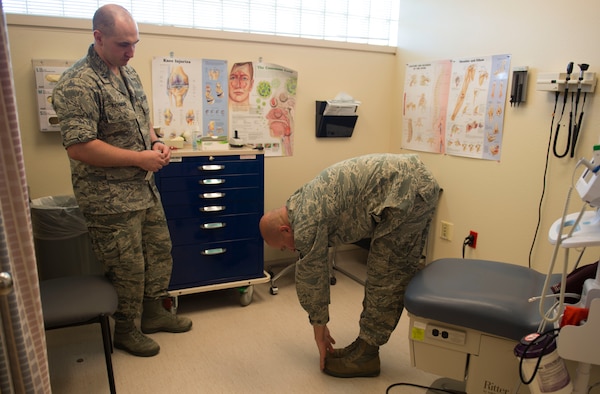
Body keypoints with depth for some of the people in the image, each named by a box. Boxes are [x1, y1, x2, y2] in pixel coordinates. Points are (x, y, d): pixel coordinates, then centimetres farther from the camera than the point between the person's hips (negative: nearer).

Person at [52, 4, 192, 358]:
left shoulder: (128, 71, 9)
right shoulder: (79, 84, -20)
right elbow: (78, 147, -26)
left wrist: (155, 142, 1)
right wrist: (139, 158, -21)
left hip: (145, 188, 9)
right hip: (110, 199, -9)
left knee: (160, 250, 19)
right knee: (128, 269, 6)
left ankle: (154, 313, 40)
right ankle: (126, 331, 31)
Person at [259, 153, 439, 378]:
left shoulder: (306, 222, -11)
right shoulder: (303, 206, 17)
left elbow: (310, 279, -1)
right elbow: (316, 270, 24)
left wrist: (319, 332, 13)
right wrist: (320, 326, 29)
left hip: (405, 191, -10)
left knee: (383, 277, -1)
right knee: (397, 275, 14)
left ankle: (366, 354, 13)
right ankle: (367, 345, 26)